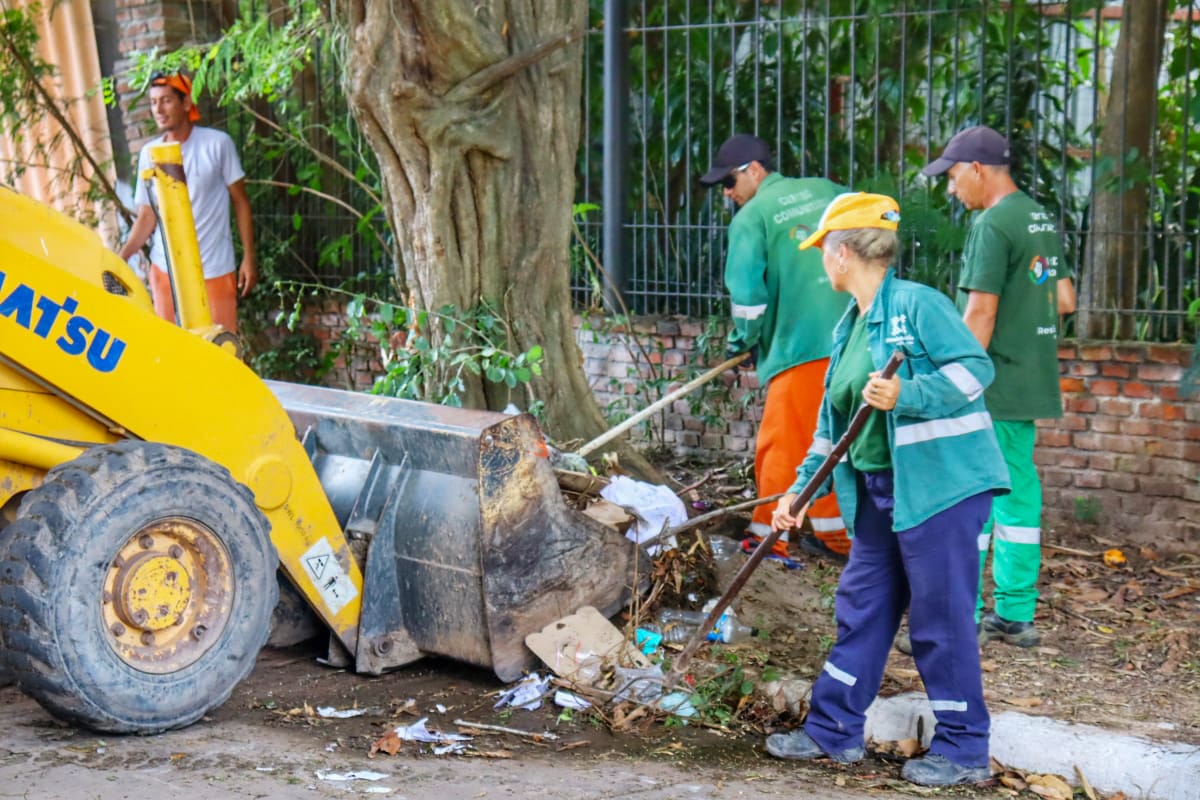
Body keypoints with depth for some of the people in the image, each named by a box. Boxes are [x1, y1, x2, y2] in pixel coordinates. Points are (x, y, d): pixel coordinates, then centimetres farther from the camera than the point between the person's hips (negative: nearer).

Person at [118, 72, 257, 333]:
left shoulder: (217, 143, -5)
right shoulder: (149, 153, 5)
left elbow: (240, 200, 0)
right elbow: (147, 216, 6)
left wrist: (249, 258, -4)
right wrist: (121, 257, -9)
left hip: (214, 269, -3)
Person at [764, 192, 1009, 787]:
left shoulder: (917, 303, -11)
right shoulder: (847, 329, 15)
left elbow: (975, 367, -17)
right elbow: (832, 425, 19)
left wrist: (906, 396, -28)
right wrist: (800, 491, 16)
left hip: (939, 485, -9)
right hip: (878, 493, 9)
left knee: (940, 617, -1)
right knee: (860, 608, 13)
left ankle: (963, 751, 12)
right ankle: (834, 732, 25)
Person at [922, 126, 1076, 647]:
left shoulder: (992, 225, -15)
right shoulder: (1042, 220, 12)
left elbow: (979, 315, -18)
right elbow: (1065, 300, 16)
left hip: (992, 389, -9)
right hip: (1030, 387, 9)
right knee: (1018, 496, 13)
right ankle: (1015, 615, 19)